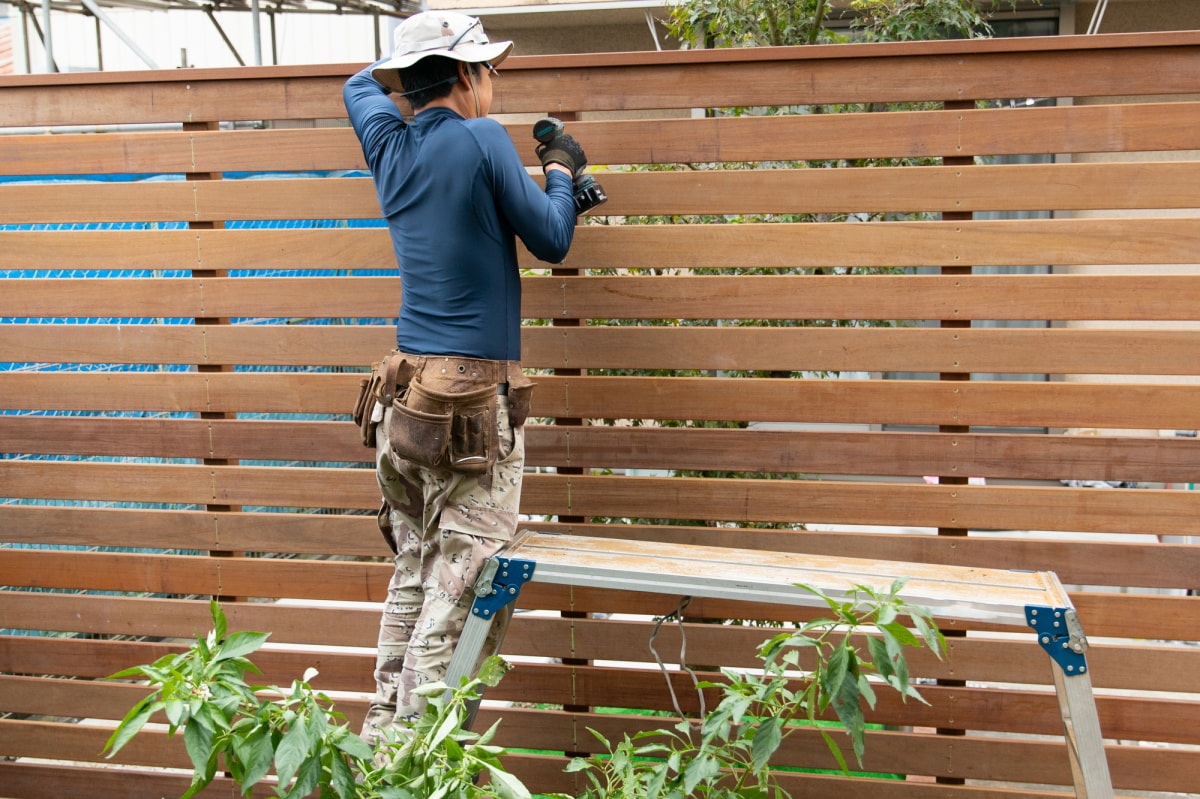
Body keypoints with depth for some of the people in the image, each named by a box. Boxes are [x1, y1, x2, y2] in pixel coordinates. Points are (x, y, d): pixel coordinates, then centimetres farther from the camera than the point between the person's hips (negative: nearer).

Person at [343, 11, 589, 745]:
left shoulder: (391, 148, 11)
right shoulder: (482, 139, -8)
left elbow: (360, 86, 34)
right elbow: (551, 242, -1)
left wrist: (416, 63, 38)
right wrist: (561, 172, 15)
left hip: (403, 401, 7)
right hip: (474, 406, -7)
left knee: (412, 583, 13)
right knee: (458, 600, -4)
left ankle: (380, 745, 18)